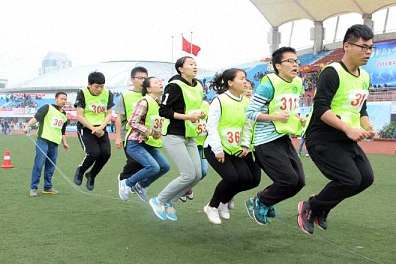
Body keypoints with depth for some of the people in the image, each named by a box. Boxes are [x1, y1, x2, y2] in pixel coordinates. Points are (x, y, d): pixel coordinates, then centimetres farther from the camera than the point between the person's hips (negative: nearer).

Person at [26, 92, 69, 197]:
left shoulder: (64, 115, 19)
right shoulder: (48, 108, -1)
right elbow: (36, 117, -13)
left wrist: (64, 142, 20)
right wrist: (27, 126, -27)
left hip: (55, 143, 6)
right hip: (43, 140, -6)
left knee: (51, 166, 9)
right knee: (39, 164, -9)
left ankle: (48, 187, 21)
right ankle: (33, 188, -3)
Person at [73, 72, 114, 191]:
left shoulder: (108, 94, -1)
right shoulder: (83, 93, -12)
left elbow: (109, 114, 3)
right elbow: (79, 116, -12)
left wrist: (101, 127, -14)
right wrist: (93, 129, -17)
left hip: (101, 128, 4)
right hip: (85, 128, -4)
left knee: (106, 153, -13)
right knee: (93, 153, -21)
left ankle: (91, 175, 14)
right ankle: (80, 170, 11)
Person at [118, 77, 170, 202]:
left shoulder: (160, 103, 7)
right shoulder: (144, 102, -17)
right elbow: (133, 122, -22)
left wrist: (159, 132, 7)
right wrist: (150, 132, -24)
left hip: (150, 144, 8)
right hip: (135, 143, -8)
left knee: (165, 166, 3)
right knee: (153, 167, -22)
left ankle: (140, 186, 21)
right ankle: (127, 183, 0)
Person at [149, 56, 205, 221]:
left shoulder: (198, 87, 12)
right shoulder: (175, 86, -13)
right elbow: (163, 111, -17)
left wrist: (199, 115, 5)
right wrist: (187, 117, -20)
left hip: (190, 137, 9)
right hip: (174, 137, -8)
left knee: (197, 175, 3)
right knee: (188, 175, -13)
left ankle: (168, 202, 18)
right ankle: (159, 200, 7)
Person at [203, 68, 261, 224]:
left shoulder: (247, 102, 4)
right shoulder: (219, 101, -13)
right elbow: (211, 126, -15)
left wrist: (247, 145, -5)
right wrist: (218, 149, -21)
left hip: (237, 150, 6)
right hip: (216, 149, -6)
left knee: (250, 178, -7)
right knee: (231, 177, -21)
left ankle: (224, 201, 21)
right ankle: (212, 207, 6)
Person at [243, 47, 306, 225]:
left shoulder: (298, 83, 10)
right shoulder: (269, 84, -15)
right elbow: (250, 113, -14)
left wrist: (298, 120, 6)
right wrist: (275, 117, -23)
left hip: (284, 139, 9)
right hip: (267, 142, -8)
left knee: (299, 181, 5)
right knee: (289, 180, -14)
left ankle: (265, 203, 27)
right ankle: (258, 203, 11)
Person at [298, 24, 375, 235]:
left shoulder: (364, 77, 11)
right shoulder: (332, 73, -16)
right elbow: (321, 109, -23)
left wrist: (367, 128, 1)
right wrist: (348, 129, -29)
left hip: (347, 140, 9)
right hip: (322, 139, -9)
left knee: (366, 178, 2)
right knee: (351, 179, -18)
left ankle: (321, 210, 19)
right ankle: (310, 207, 5)